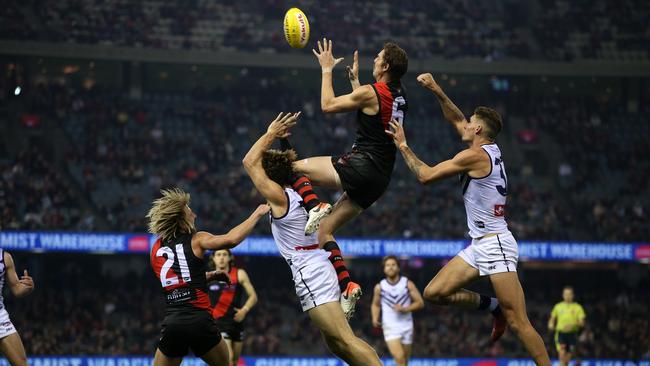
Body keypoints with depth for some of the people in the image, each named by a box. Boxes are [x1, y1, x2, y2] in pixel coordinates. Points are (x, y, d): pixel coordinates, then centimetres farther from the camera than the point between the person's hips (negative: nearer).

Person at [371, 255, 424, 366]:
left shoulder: (408, 284, -2)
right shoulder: (380, 287, 0)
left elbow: (420, 303, 0)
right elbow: (375, 305, 15)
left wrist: (405, 309, -16)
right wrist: (375, 318, -4)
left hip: (406, 327, 2)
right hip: (390, 327, -2)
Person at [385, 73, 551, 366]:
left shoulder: (475, 156, -14)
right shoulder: (490, 150, 12)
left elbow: (425, 176, -11)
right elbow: (456, 121, 27)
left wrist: (403, 146, 0)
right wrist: (437, 91, 18)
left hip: (495, 244, -10)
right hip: (479, 245, 10)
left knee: (518, 323, -12)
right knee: (434, 293, 7)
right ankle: (495, 307, 15)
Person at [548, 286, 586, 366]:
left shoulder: (577, 307, 2)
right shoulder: (558, 306, 7)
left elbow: (581, 323, -3)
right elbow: (552, 318, 19)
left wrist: (572, 325, -22)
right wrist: (551, 324, -4)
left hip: (572, 333, 1)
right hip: (561, 333, -1)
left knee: (568, 356, 8)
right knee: (562, 353, -21)